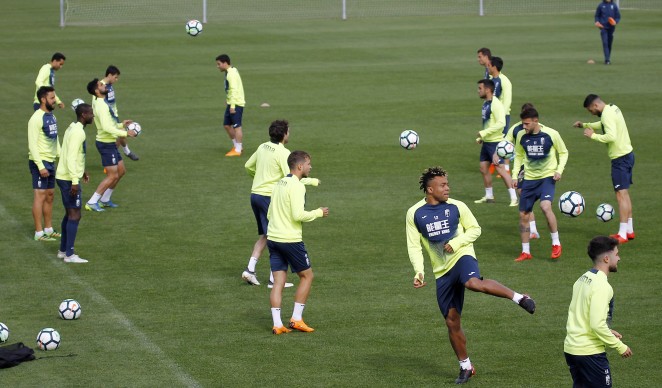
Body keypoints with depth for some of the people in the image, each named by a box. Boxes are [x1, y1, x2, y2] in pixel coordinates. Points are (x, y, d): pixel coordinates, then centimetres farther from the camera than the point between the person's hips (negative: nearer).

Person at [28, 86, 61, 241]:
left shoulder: (52, 116, 11)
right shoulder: (36, 119, -17)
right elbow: (32, 144, -20)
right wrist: (40, 166, -22)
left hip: (50, 161, 9)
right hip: (40, 161, -9)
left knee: (50, 195, 14)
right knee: (40, 195, -6)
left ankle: (49, 229, 24)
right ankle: (39, 233, -2)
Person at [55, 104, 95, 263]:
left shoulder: (73, 128, 13)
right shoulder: (77, 132, -18)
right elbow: (71, 157, -24)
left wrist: (81, 171, 34)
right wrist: (75, 181, -27)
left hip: (65, 177, 10)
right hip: (70, 179, -10)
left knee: (70, 213, 17)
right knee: (75, 215, -7)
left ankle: (63, 250, 23)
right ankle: (69, 255, -6)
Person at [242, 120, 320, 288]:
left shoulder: (263, 147, 8)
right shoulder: (283, 153, -15)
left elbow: (248, 166, 21)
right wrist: (312, 181, -6)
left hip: (255, 194, 8)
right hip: (270, 197, -8)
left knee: (263, 236, 19)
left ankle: (250, 269, 11)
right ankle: (274, 279, 3)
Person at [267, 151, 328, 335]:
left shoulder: (279, 184, 14)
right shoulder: (297, 186, -13)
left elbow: (269, 214, 18)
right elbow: (298, 215, -21)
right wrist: (318, 213, -7)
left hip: (273, 237, 8)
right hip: (290, 239, -8)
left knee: (278, 281, 6)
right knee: (306, 275, 9)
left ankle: (277, 324, 1)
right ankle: (296, 319, 7)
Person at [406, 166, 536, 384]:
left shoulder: (456, 207, -1)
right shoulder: (414, 214, 1)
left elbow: (475, 229, 7)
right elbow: (414, 246, 3)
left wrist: (456, 243, -11)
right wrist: (419, 271, -12)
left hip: (462, 257, -3)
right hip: (442, 272, 3)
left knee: (474, 283, -40)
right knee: (452, 322, 6)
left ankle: (518, 297, -27)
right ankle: (465, 367, 21)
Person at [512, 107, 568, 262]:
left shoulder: (551, 134, -11)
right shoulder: (521, 136, -1)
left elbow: (563, 153, 3)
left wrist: (559, 170, -11)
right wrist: (515, 175, 6)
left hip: (547, 177, -5)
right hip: (529, 179, 5)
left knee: (545, 206, -28)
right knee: (523, 215, 4)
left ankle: (556, 243, -13)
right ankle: (525, 252, 17)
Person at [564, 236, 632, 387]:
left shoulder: (583, 279, 9)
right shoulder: (601, 286, -19)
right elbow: (597, 324, -25)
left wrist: (608, 332, 17)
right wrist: (620, 346, -14)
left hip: (571, 348, 9)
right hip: (590, 352, -9)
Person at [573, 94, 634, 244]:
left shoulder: (607, 115, -19)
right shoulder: (613, 108, 11)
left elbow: (611, 136, -31)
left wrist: (593, 136, -20)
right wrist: (585, 125, 23)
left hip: (620, 158, -10)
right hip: (627, 154, 10)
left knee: (621, 195, -9)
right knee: (625, 193, 17)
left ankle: (622, 234, -10)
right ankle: (629, 230, 24)